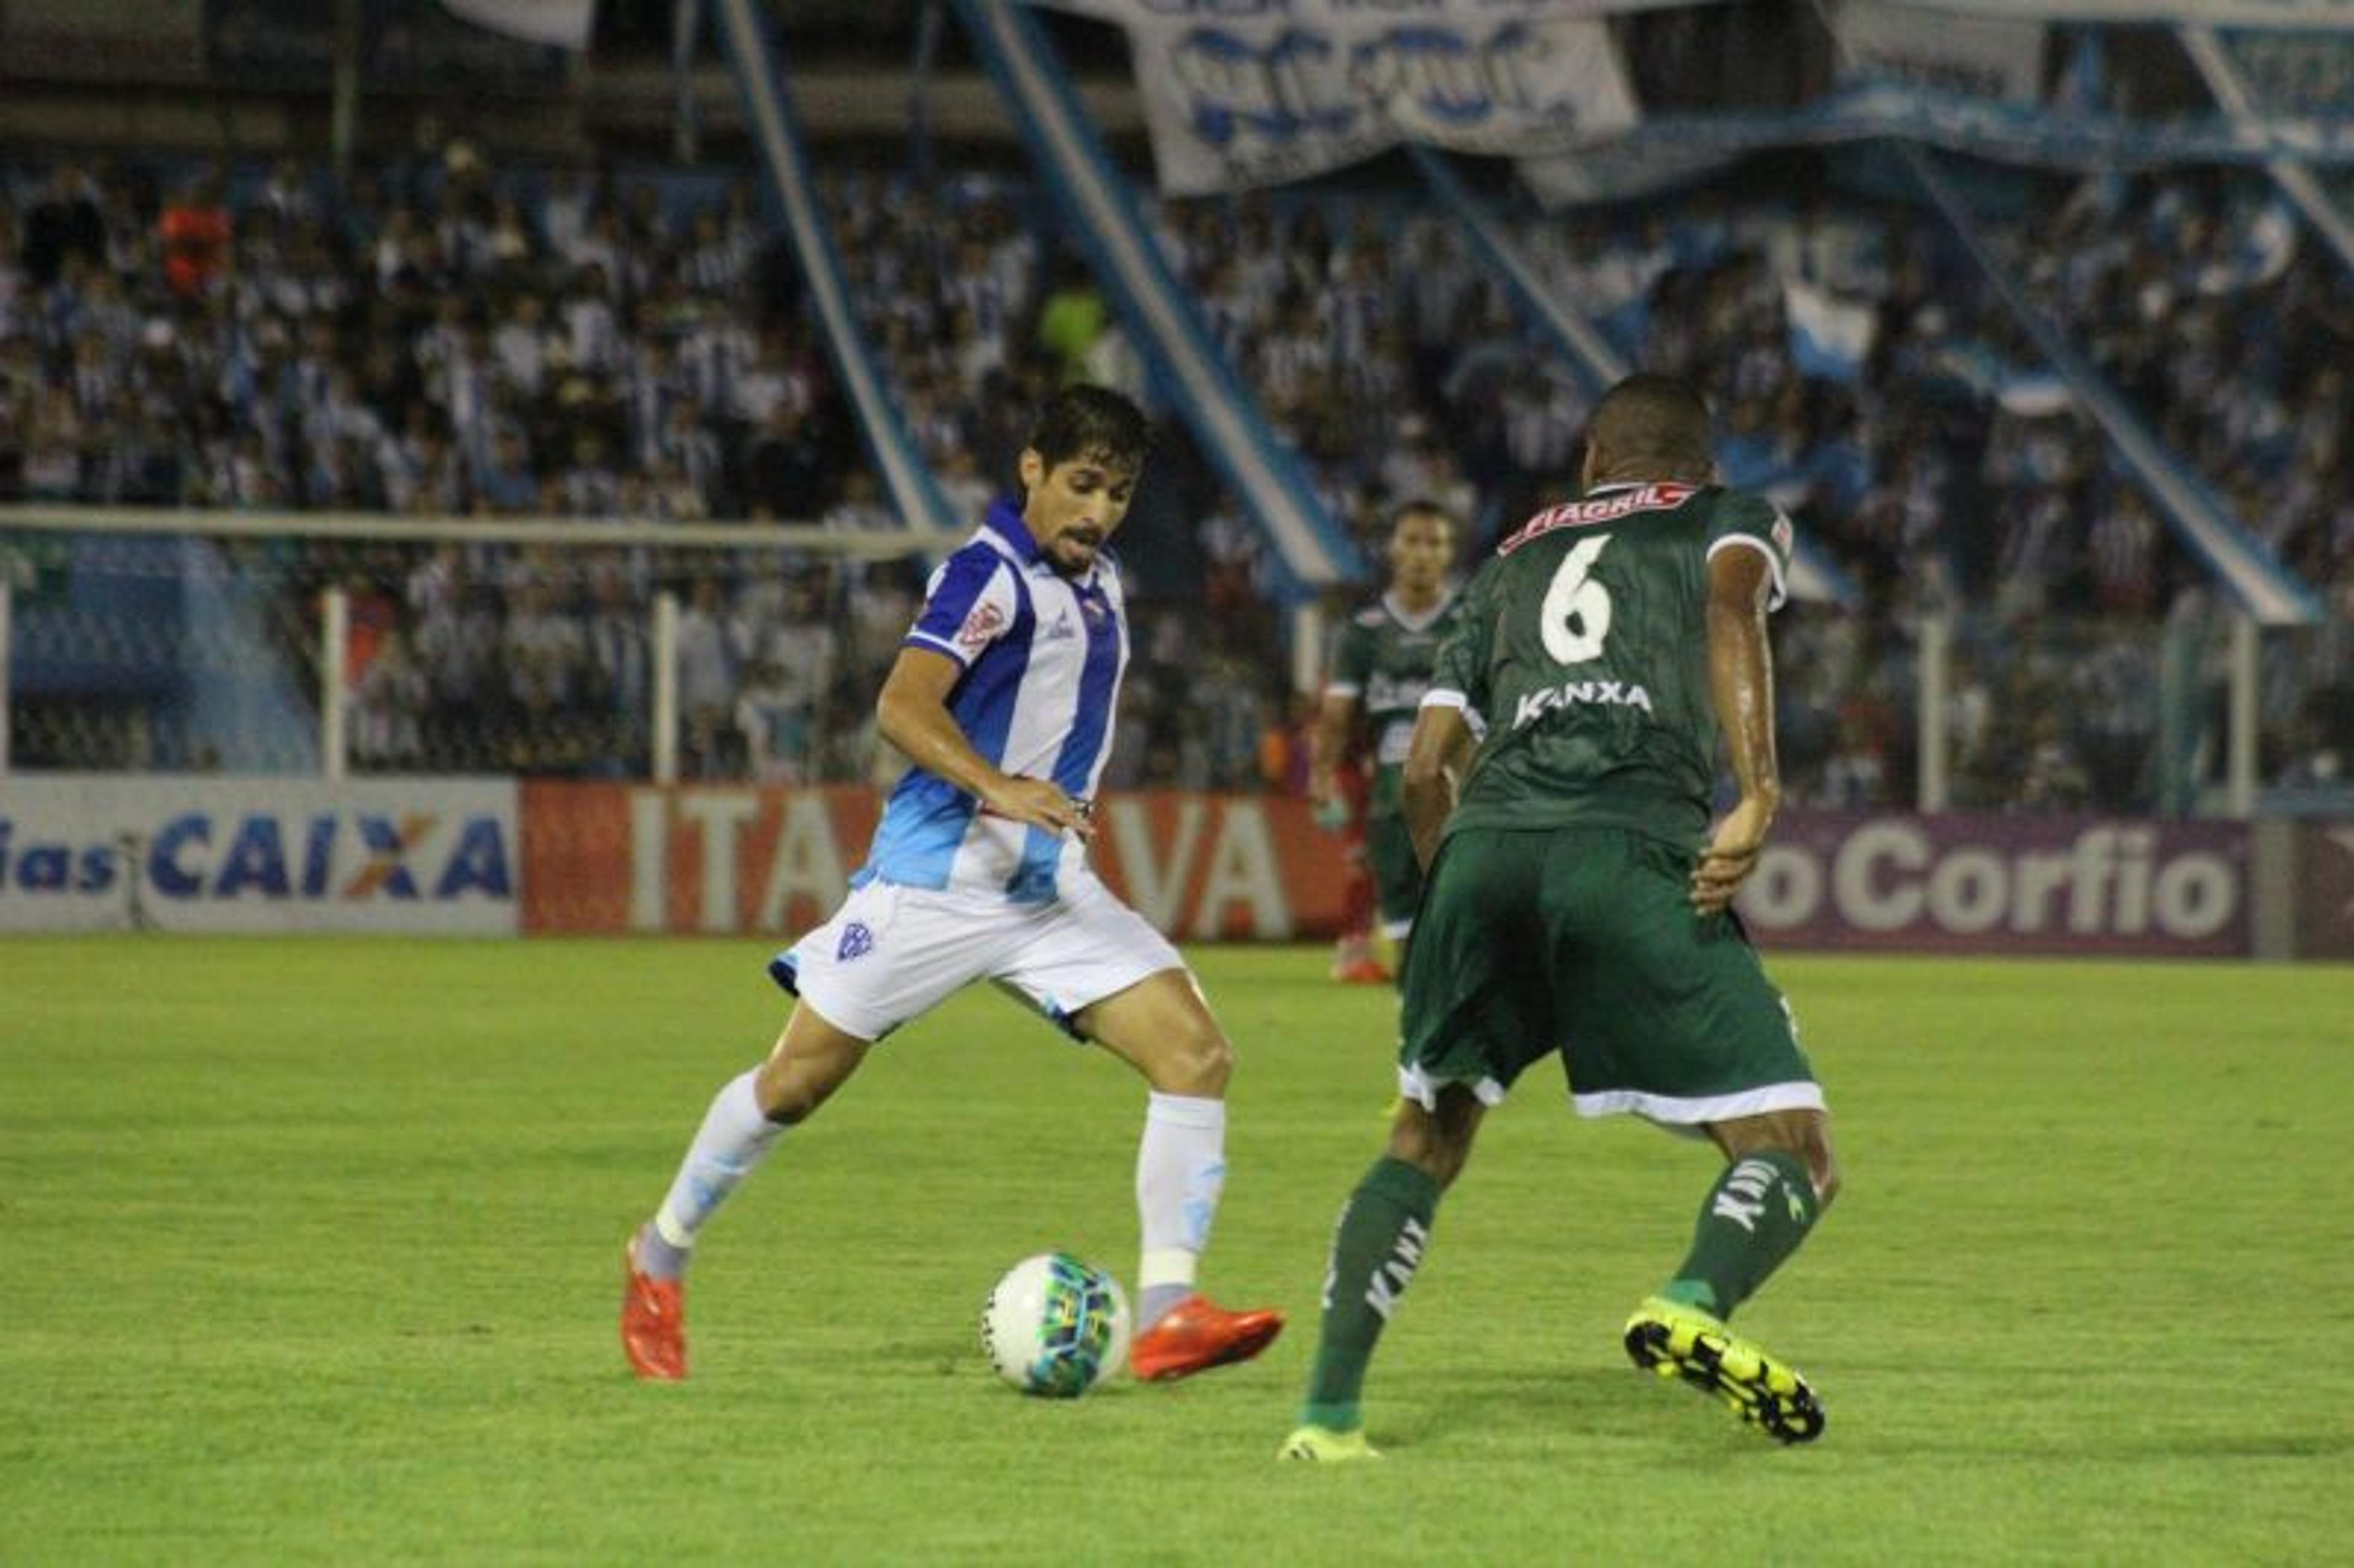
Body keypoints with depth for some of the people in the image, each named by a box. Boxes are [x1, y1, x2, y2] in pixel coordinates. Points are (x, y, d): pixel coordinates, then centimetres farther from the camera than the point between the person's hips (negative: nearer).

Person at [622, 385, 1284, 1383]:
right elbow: (903, 707, -28)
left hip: (1050, 889, 7)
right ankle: (662, 1256, 26)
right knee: (797, 1081, 2)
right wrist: (998, 790, -41)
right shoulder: (991, 572, -14)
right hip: (933, 878, -7)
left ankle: (1167, 1313, -15)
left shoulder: (1096, 583, 11)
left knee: (1196, 1056, -12)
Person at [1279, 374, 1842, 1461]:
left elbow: (1425, 769, 26)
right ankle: (1694, 1301, -33)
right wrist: (1758, 799, -14)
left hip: (1486, 842, 4)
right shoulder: (1730, 518, 24)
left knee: (1425, 1142, 24)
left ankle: (1328, 1412, 12)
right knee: (1793, 1160, -2)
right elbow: (1730, 610, -1)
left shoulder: (1513, 562, 34)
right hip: (1636, 849, -4)